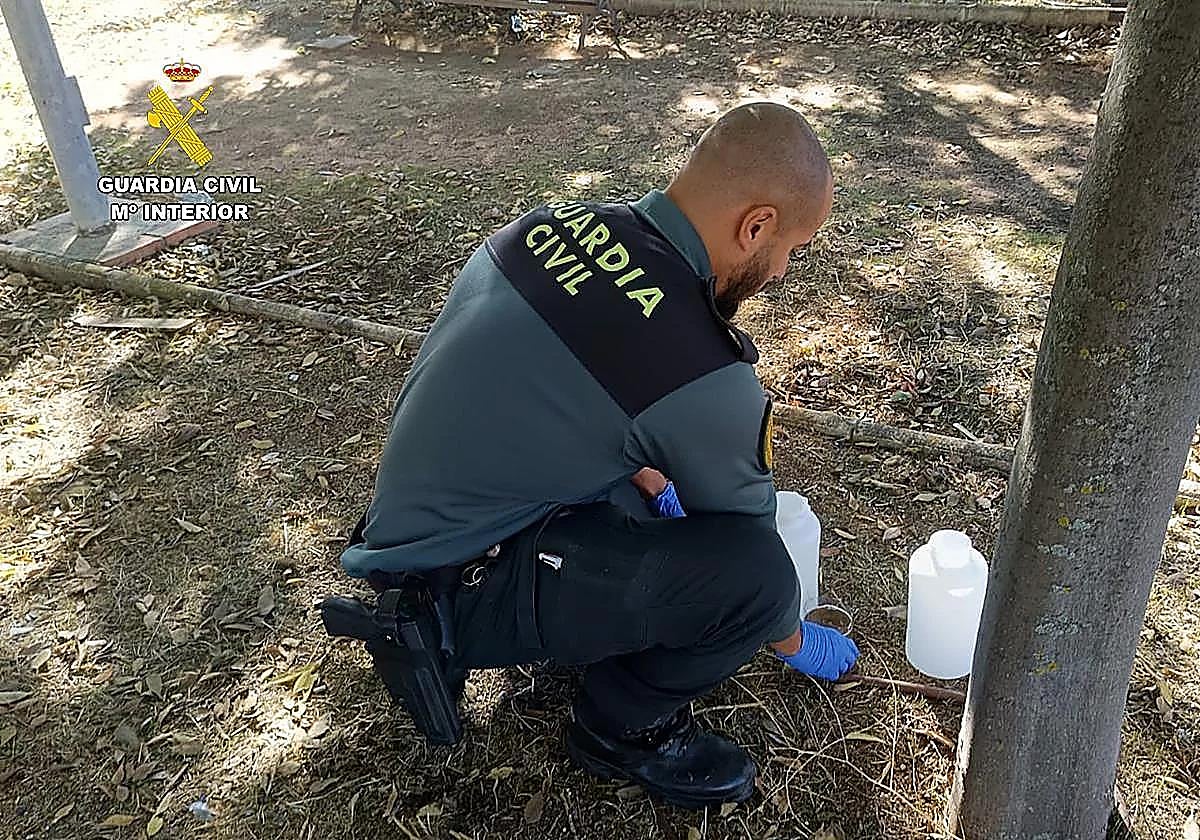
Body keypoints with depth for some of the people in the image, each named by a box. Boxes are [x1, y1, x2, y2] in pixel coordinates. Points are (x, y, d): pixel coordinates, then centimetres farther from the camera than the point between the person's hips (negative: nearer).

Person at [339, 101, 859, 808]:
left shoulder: (554, 221, -5)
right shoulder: (704, 381, -27)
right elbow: (746, 550, -8)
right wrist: (796, 643, 12)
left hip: (412, 528, 9)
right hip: (459, 592, -8)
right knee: (752, 576, -22)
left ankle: (593, 620, 18)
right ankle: (622, 728, 5)